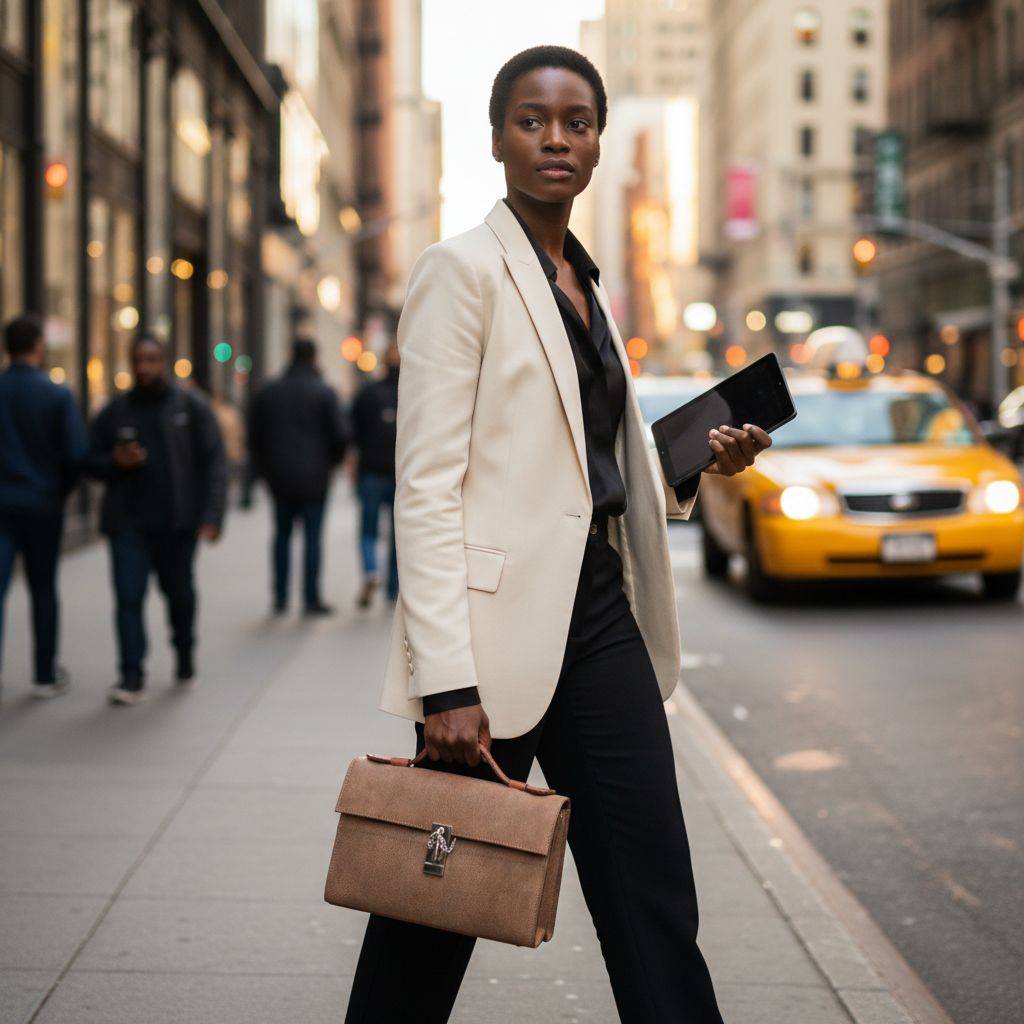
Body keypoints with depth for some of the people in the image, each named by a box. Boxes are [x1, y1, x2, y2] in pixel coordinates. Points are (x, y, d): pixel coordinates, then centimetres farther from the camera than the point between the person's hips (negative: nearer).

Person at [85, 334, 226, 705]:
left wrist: (211, 516, -14)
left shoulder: (191, 407, 0)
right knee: (128, 597, -9)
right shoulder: (114, 412, 6)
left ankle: (185, 661, 34)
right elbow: (91, 462, 11)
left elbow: (214, 463, -5)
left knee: (179, 594, 13)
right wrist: (116, 462, -12)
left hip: (177, 522, -1)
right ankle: (132, 676, -6)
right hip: (128, 522, 1)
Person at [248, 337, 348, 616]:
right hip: (314, 477, -3)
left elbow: (255, 436, 7)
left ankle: (280, 598, 11)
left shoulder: (268, 392, 5)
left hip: (279, 476, 3)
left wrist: (264, 467, 17)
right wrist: (331, 462, 9)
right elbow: (340, 435, -8)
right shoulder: (324, 392, -6)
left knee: (282, 534, 12)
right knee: (313, 535, 0)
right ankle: (312, 598, -2)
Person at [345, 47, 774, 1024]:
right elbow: (426, 486, -13)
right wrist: (446, 682, -21)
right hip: (500, 626, -7)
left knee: (655, 908, 5)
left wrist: (696, 464, 5)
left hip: (600, 615, 7)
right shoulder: (463, 270, -6)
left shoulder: (587, 285, 16)